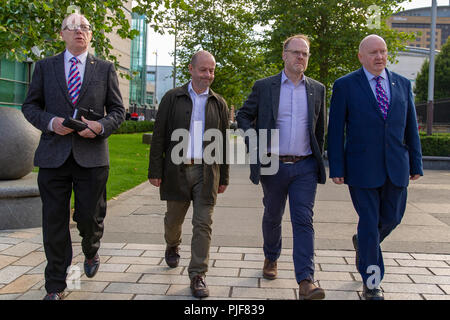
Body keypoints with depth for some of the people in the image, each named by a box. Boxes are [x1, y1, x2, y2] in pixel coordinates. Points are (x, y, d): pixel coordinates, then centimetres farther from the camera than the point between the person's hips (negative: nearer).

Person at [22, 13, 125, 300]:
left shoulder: (105, 69, 9)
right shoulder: (45, 67, 10)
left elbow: (118, 110, 8)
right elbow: (30, 106, 11)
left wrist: (101, 126, -12)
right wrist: (50, 122, -10)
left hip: (92, 156, 0)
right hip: (53, 155, 1)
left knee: (90, 217, 5)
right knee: (54, 222, 4)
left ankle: (91, 252, 41)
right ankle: (56, 287, 18)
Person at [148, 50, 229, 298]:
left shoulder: (219, 104, 9)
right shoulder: (172, 98, 4)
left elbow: (224, 143, 11)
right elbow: (159, 137, 1)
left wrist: (223, 178, 9)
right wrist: (155, 171, -4)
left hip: (207, 171, 1)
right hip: (177, 170, 0)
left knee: (203, 224, -2)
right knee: (174, 219, 14)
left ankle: (197, 276, 5)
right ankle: (173, 246, 47)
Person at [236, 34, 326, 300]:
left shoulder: (317, 89, 8)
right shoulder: (264, 86, 1)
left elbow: (320, 128, 16)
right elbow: (244, 116, 7)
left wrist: (318, 159, 16)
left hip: (305, 167, 1)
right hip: (273, 166, 0)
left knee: (304, 221, -7)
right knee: (272, 217, 15)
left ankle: (306, 281, -9)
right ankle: (271, 258, 40)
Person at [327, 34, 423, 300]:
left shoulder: (402, 84, 10)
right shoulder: (345, 85, -2)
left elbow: (411, 126, 12)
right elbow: (336, 130, -3)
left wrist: (416, 163, 8)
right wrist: (336, 168, -8)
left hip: (396, 168, 4)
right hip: (362, 167, -4)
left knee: (392, 218, 13)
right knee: (369, 222, 0)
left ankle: (362, 243, 45)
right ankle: (372, 283, 14)